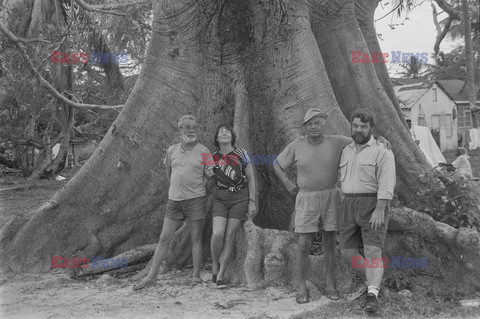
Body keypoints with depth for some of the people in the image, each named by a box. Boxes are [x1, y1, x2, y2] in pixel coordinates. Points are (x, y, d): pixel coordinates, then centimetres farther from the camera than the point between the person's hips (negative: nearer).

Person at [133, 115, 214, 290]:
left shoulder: (203, 151, -1)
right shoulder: (172, 150, 7)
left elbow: (209, 175, 5)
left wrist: (210, 174, -12)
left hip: (195, 199, -3)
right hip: (174, 199, 3)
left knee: (196, 238, 3)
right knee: (164, 238, 4)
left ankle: (196, 276, 11)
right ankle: (151, 276, 8)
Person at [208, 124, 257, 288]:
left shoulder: (241, 154, 0)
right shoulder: (213, 157, 6)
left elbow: (251, 179, 2)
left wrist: (252, 202, -3)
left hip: (240, 198, -1)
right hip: (221, 198, 1)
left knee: (229, 236, -5)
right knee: (217, 234, -16)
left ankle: (220, 275, 2)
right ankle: (215, 266, 8)